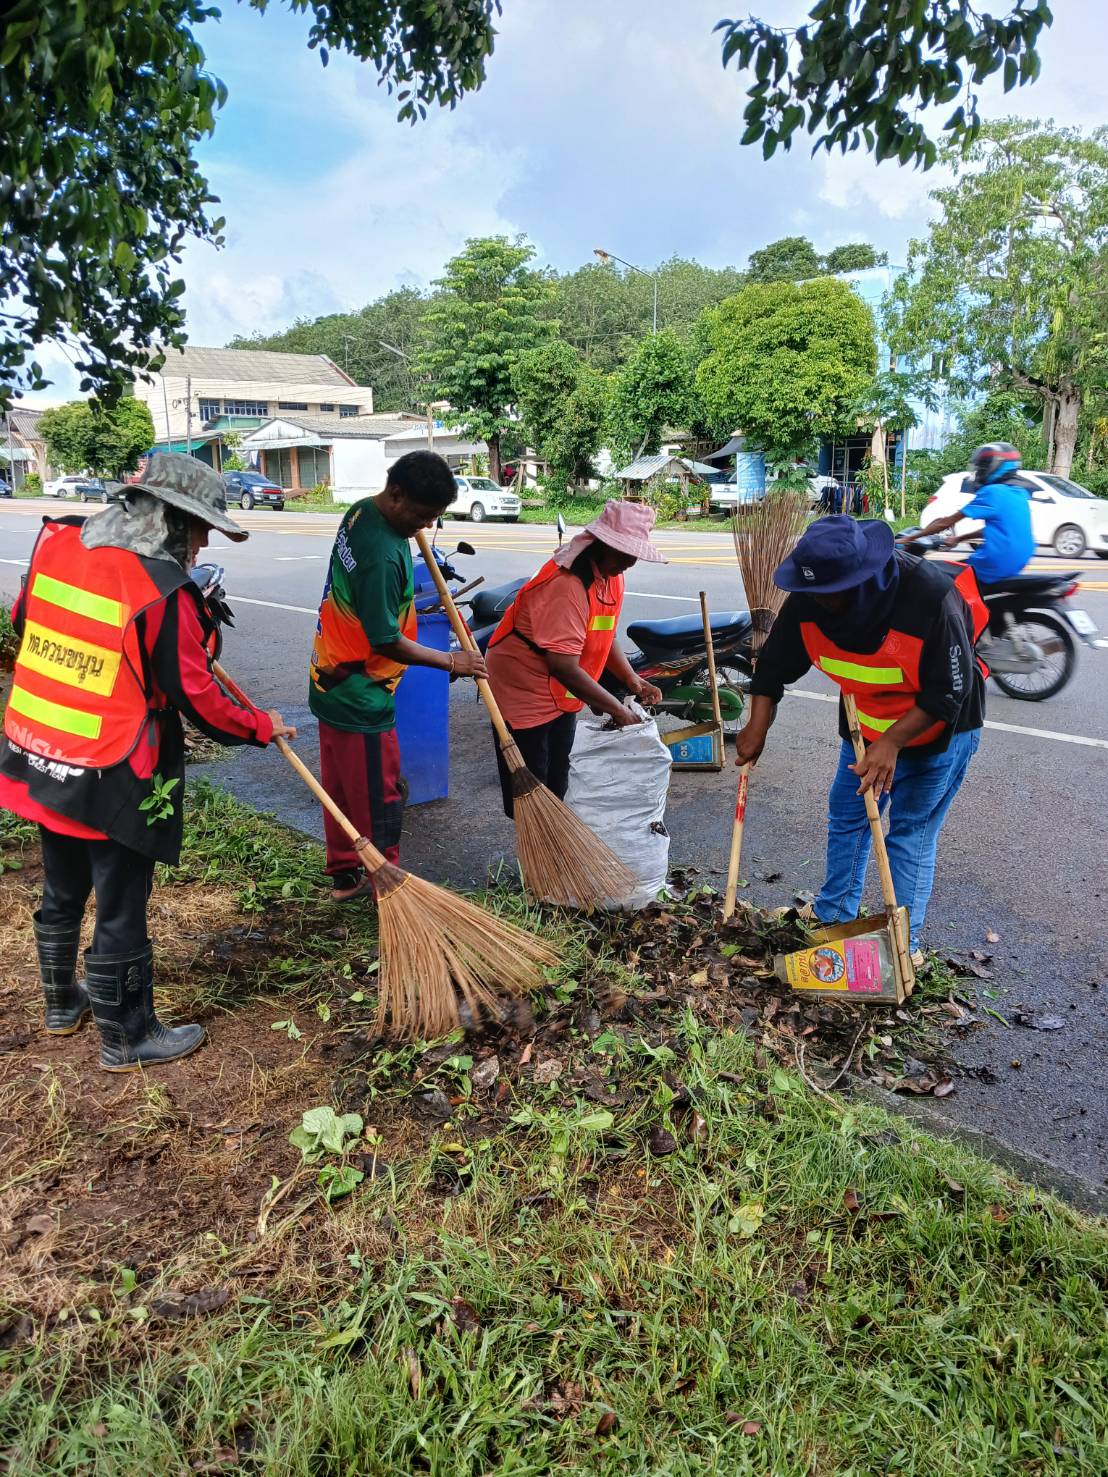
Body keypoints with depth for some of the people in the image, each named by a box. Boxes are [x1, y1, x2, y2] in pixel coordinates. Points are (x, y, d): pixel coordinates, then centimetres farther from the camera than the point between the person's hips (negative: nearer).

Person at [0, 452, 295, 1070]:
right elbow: (197, 700, -16)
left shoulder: (56, 543, -2)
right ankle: (127, 1037, 28)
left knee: (63, 892, 26)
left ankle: (63, 1002, 47)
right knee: (121, 910, 10)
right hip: (111, 783, -7)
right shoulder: (165, 594, -22)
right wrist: (262, 726, 0)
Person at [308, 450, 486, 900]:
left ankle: (344, 876, 32)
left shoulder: (362, 511, 2)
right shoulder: (382, 555, -28)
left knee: (340, 786, 18)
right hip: (359, 695, -10)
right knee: (378, 797, 3)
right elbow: (387, 643, -24)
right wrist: (451, 661, -13)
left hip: (331, 682, 10)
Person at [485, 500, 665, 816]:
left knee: (558, 785, 18)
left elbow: (603, 638, 12)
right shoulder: (567, 585, -30)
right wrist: (617, 709, -26)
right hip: (524, 692, -9)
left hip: (562, 695, 9)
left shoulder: (611, 575, 0)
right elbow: (564, 667, -33)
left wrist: (633, 681, -3)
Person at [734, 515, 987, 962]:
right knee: (846, 818, 14)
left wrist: (892, 742, -33)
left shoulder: (932, 598, -35)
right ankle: (833, 917, 32)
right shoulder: (808, 600, -19)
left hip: (938, 726, -5)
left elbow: (948, 693, -27)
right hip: (866, 724, 6)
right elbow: (774, 665, -7)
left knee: (911, 836, 0)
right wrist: (757, 728, -12)